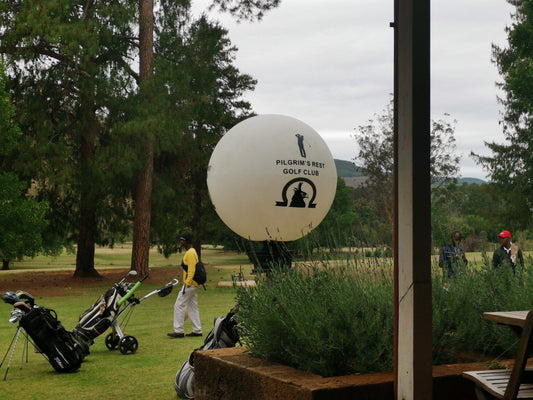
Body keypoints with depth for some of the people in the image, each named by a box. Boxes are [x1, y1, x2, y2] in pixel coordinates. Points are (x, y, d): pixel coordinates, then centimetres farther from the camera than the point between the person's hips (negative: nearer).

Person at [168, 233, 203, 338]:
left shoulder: (190, 253, -15)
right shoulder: (191, 252, 17)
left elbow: (191, 270, -22)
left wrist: (187, 284, -23)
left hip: (190, 285, -10)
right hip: (193, 285, 10)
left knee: (179, 305, -7)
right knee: (192, 307, 12)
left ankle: (179, 331, -6)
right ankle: (197, 330, 14)